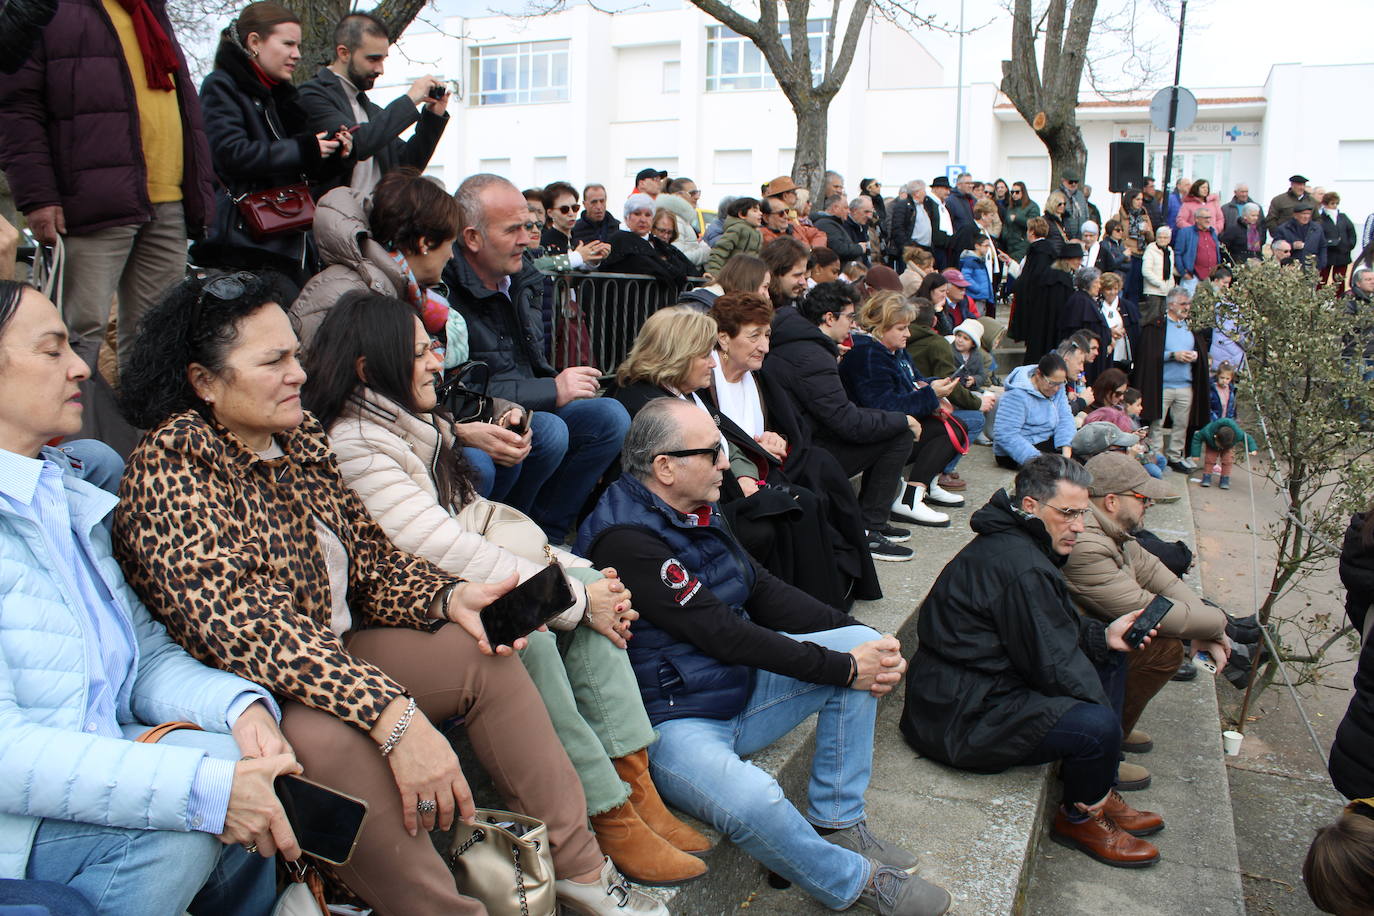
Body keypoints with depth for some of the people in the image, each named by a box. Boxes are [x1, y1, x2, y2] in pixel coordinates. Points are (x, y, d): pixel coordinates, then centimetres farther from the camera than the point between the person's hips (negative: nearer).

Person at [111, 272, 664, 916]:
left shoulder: (300, 436, 5)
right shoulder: (170, 467, -18)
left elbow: (368, 555, 9)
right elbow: (241, 623, -30)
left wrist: (448, 598, -12)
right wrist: (393, 716, -38)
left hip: (335, 654, 8)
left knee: (482, 654, 0)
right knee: (331, 738, -36)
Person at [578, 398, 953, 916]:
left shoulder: (696, 512, 7)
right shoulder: (626, 541, -22)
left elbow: (765, 592, 8)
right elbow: (724, 634, -24)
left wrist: (863, 640, -4)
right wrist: (843, 668, -19)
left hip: (742, 684, 9)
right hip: (677, 724, -9)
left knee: (860, 641, -1)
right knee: (753, 802, -37)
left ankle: (836, 822, 1)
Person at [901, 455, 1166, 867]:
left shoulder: (1014, 542, 8)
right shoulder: (1020, 568, -26)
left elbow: (1052, 629, 17)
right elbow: (1054, 664, -21)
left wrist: (1104, 635, 3)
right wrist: (1103, 714, -8)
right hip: (961, 720, -12)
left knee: (1110, 659, 15)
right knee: (1097, 726, -27)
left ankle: (1102, 794, 19)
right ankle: (1079, 819, 6)